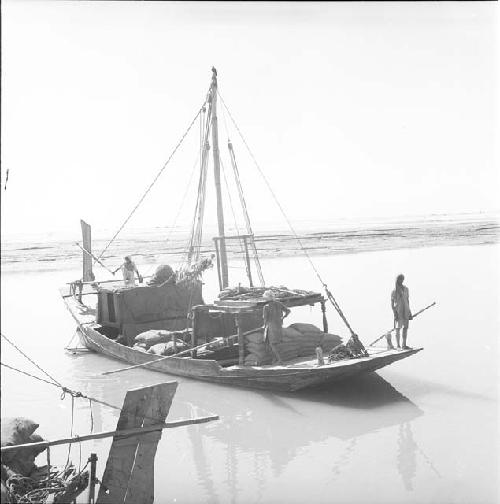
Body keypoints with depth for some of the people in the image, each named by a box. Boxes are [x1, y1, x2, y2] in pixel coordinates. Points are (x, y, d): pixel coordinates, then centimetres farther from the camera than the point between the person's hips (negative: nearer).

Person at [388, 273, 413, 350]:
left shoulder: (406, 289, 12)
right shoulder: (394, 291, -2)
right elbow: (392, 304, -2)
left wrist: (409, 312, 15)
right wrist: (394, 313, -12)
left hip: (406, 311, 5)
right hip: (398, 312, -5)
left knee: (405, 328, 3)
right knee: (398, 329, -4)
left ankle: (404, 345, 7)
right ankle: (398, 345, 0)